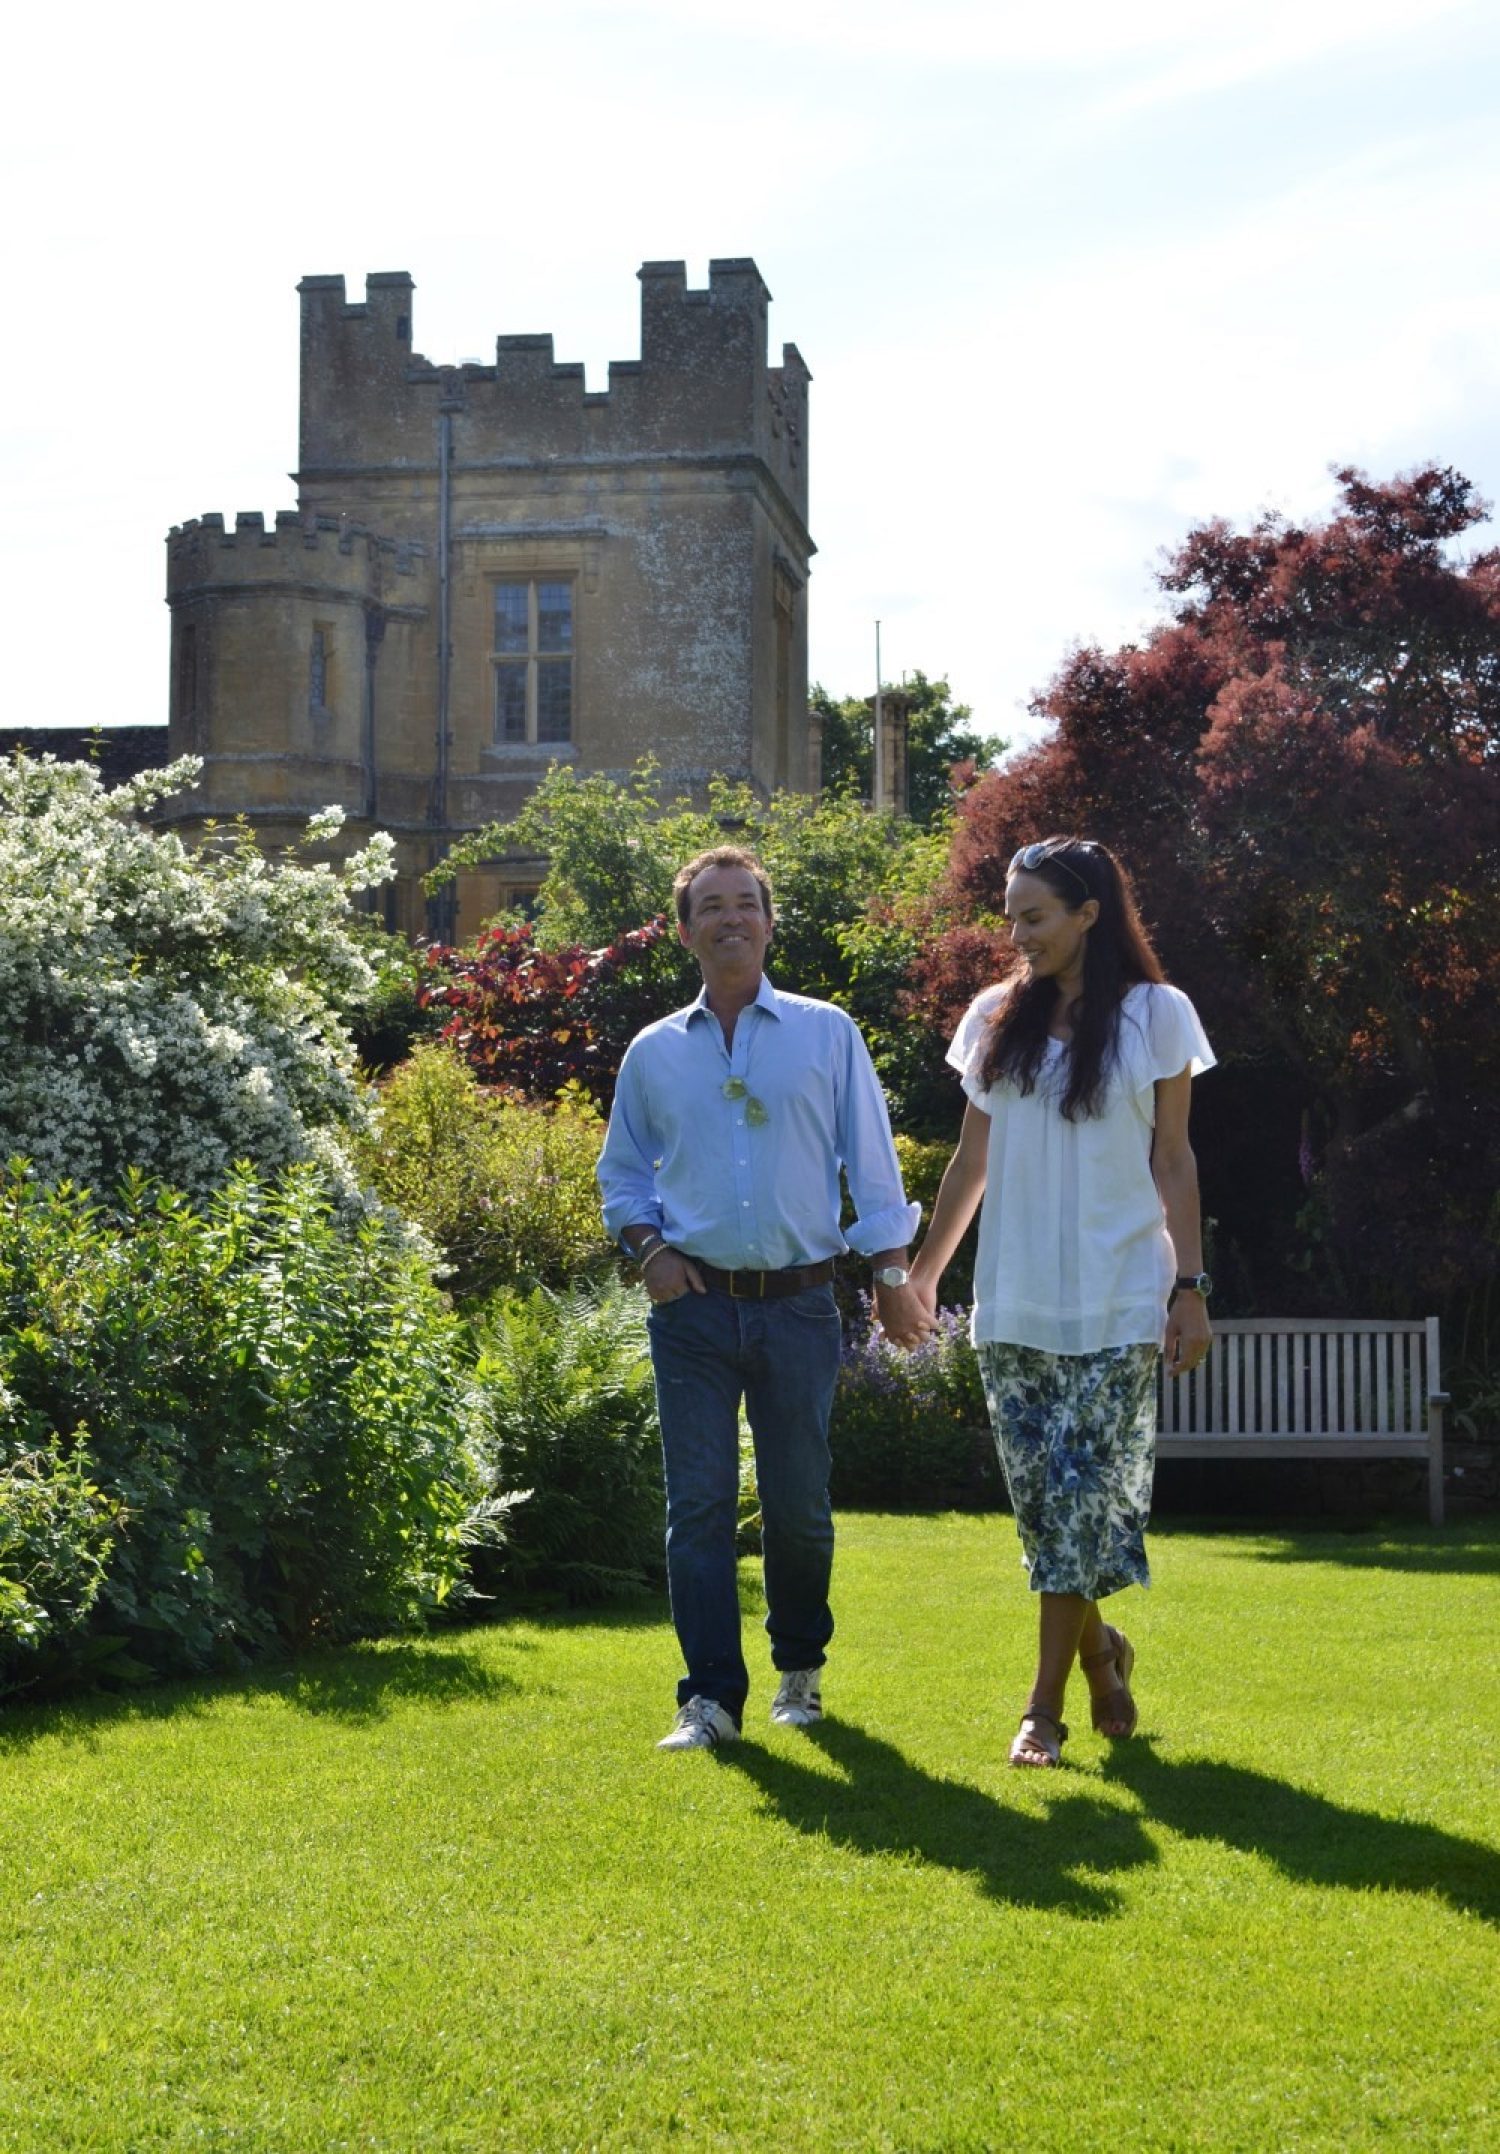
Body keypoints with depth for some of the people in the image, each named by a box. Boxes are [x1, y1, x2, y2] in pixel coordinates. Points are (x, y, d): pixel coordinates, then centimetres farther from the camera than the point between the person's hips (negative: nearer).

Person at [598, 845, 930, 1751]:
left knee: (799, 1502, 5)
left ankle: (801, 1668, 26)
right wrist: (648, 1247, -1)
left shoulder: (827, 1033, 5)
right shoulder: (654, 1052, 9)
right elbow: (623, 1171, 17)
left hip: (799, 1304, -1)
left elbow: (871, 1159, 5)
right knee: (699, 1504, -4)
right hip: (695, 1306, 1)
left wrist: (894, 1275, 0)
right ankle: (712, 1697, -1)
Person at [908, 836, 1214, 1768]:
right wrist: (921, 1271, 14)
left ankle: (1046, 1705, 3)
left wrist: (1192, 1286, -6)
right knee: (1042, 1502, 4)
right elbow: (972, 1160, 14)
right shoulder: (996, 1018, 8)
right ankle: (1099, 1646, 28)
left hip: (1116, 1304, -3)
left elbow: (1173, 1162, 0)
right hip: (1013, 1303, 4)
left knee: (1084, 1496, -5)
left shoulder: (1155, 1015, -1)